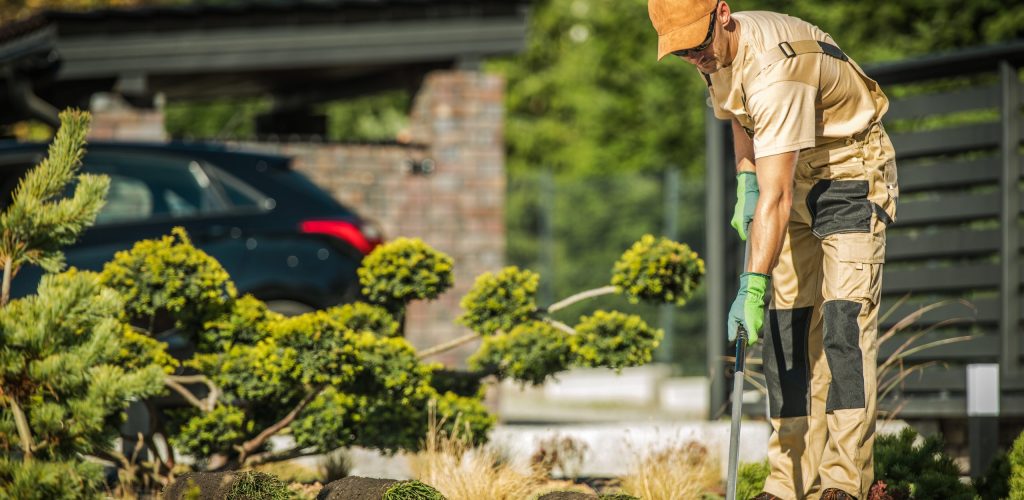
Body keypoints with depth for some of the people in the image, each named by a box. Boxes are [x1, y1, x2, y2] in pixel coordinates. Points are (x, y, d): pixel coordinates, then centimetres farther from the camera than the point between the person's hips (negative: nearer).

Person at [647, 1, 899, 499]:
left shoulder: (774, 70, -34)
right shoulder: (718, 54, -5)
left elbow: (775, 198, -38)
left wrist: (753, 286, -40)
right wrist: (744, 183, 8)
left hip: (851, 174, -9)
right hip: (795, 181, 9)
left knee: (844, 317, -19)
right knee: (786, 320, 1)